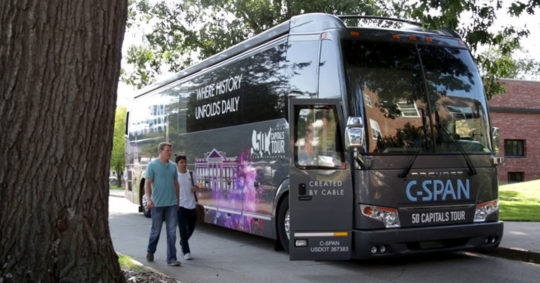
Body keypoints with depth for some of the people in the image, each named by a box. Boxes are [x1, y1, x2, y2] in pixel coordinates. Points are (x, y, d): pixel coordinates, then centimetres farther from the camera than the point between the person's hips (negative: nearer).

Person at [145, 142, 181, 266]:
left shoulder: (173, 166, 10)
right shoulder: (152, 165, -3)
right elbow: (147, 184, -8)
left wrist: (177, 200, 17)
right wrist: (149, 199, -20)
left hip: (172, 204, 3)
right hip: (157, 204, -3)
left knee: (172, 232, -1)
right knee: (156, 230, 8)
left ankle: (171, 259, 1)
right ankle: (150, 252, 33)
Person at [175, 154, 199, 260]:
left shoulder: (191, 174, 8)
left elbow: (196, 187, 18)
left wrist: (195, 188, -5)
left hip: (192, 205, 5)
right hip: (180, 205, -5)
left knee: (191, 228, 13)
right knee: (183, 229, -7)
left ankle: (182, 242, 41)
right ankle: (186, 252, 0)